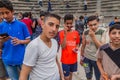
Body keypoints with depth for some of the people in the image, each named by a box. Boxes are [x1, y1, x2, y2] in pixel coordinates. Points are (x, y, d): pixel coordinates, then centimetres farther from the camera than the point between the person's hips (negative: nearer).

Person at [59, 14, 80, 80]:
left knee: (71, 73, 21)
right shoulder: (61, 33, -12)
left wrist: (76, 48, -9)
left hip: (73, 58, 4)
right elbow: (63, 47, -19)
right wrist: (65, 34, -26)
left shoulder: (76, 33, 0)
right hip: (65, 59, -4)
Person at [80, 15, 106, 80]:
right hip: (87, 58, 2)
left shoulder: (102, 32, -14)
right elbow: (83, 46, 4)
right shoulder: (85, 32, -7)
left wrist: (93, 36, -26)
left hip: (98, 59, -2)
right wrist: (81, 57, 10)